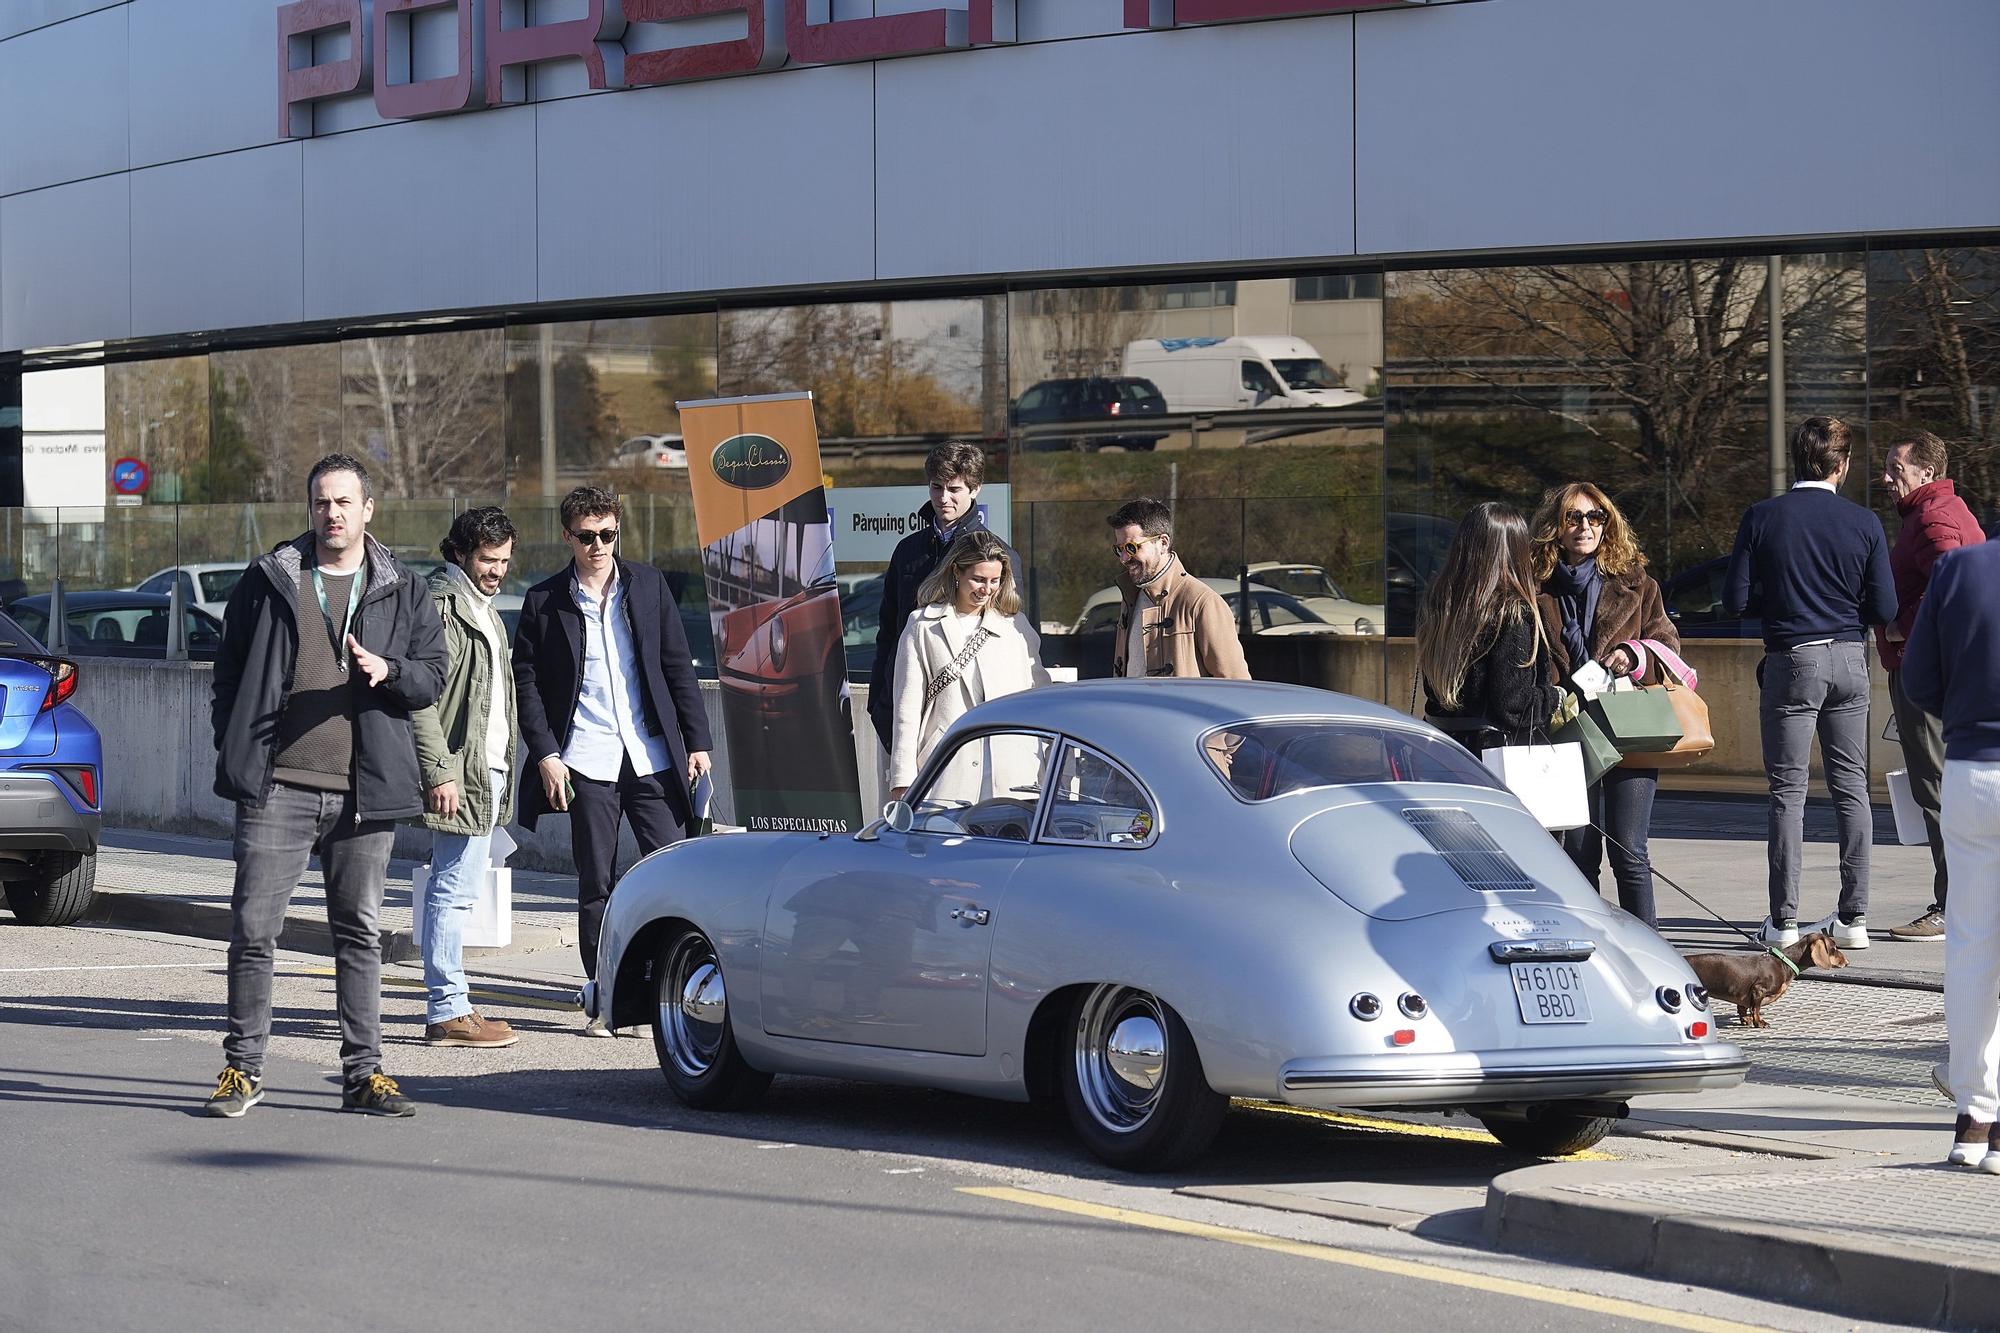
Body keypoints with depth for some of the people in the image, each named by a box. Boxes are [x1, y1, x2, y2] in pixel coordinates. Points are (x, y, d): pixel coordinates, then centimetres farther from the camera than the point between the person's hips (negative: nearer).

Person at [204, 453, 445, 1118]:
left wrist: (389, 671, -11)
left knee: (360, 932, 6)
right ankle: (243, 1067, 7)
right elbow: (229, 670, 12)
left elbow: (433, 676, 10)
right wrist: (235, 751, 4)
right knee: (253, 927, -3)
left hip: (364, 789, 1)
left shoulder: (402, 591, 10)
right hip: (278, 785, -1)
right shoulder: (268, 580, 8)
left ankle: (363, 1072, 13)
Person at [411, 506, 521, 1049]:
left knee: (455, 891, 12)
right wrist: (439, 771, -22)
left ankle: (449, 1004, 16)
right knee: (454, 891, -10)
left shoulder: (482, 608, 21)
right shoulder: (440, 604, -10)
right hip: (459, 774, -10)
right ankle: (448, 1011, -9)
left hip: (488, 770, 10)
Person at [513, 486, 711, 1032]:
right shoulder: (545, 600, 4)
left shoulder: (647, 584, 8)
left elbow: (678, 665, 11)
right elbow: (526, 680, 5)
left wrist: (697, 740, 6)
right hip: (587, 760, -1)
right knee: (596, 885, 3)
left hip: (653, 756, 1)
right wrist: (545, 754, -4)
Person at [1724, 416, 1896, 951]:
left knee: (1788, 790, 2)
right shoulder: (1864, 523, -2)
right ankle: (1854, 918, 7)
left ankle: (1784, 921, 1)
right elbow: (1884, 610, -2)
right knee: (1852, 787, 8)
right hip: (1849, 663, 2)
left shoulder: (1762, 518, -5)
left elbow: (1733, 601, -5)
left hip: (1791, 663, -2)